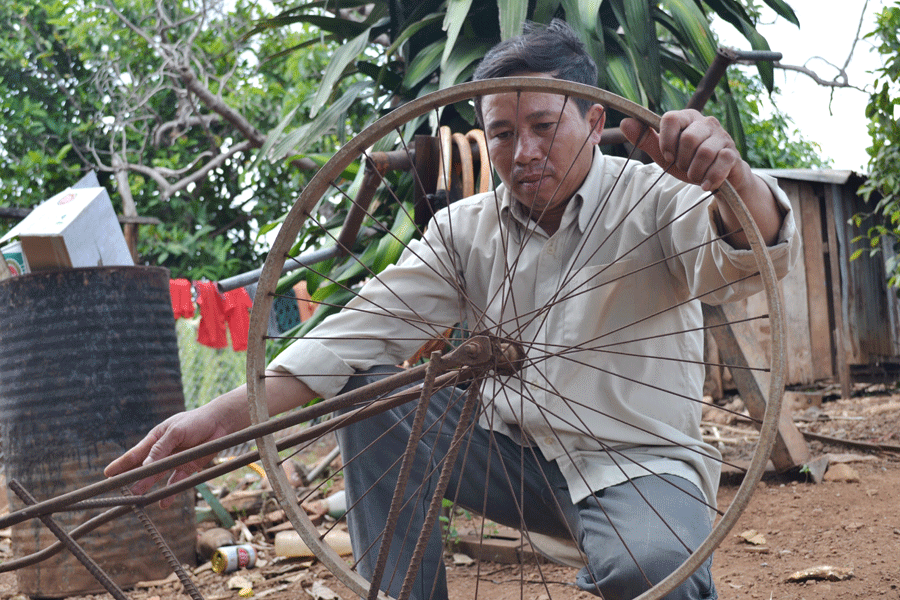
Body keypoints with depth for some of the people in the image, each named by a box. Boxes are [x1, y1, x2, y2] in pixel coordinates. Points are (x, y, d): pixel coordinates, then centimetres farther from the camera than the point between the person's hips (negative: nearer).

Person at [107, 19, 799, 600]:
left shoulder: (656, 198, -7)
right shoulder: (466, 228, 4)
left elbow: (752, 258, -27)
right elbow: (368, 324, -6)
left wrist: (733, 177, -52)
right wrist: (222, 415, -18)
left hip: (639, 462, -4)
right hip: (513, 455, 5)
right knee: (373, 390, -12)